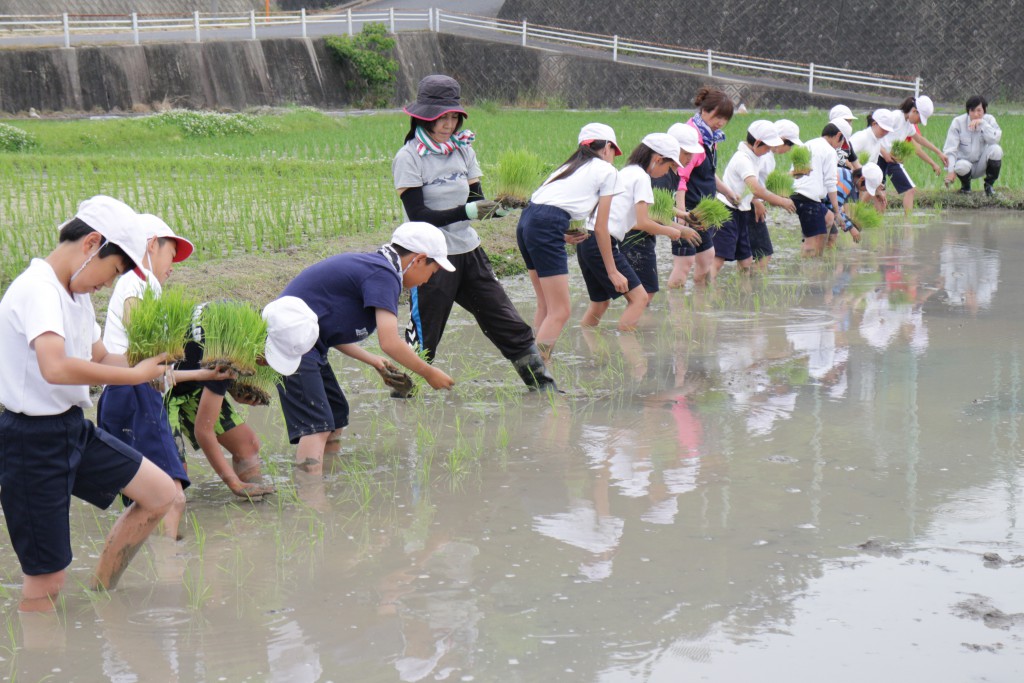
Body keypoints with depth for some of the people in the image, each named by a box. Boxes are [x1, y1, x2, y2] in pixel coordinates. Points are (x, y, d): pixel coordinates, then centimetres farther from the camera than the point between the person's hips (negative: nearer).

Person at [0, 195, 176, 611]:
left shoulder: (76, 295, 10)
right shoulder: (38, 289, -21)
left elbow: (100, 359, 20)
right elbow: (55, 368, -38)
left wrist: (148, 362, -1)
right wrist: (135, 375, -27)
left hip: (74, 429, 9)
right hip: (34, 441, -9)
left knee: (160, 494, 10)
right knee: (46, 582, -3)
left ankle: (97, 601, 20)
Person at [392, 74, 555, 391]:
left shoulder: (463, 149, 7)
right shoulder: (408, 157, -11)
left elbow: (476, 202, 6)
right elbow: (419, 216, -18)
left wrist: (498, 208, -16)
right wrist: (466, 212, -27)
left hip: (469, 252, 6)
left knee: (511, 326, 8)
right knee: (422, 342, 0)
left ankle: (544, 388, 17)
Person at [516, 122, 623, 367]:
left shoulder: (570, 166, 29)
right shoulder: (607, 171, 9)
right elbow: (600, 229, 8)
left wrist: (564, 235, 12)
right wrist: (612, 271, 14)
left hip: (525, 222, 8)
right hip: (546, 229, -8)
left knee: (546, 306, 17)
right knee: (560, 313, -6)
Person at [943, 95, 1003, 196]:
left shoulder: (989, 120, -5)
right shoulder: (958, 122, -11)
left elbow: (995, 139, -23)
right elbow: (950, 149, -16)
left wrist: (982, 123, -29)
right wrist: (951, 170, -29)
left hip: (982, 165, 2)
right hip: (964, 161, -2)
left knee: (996, 149, -26)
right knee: (962, 166, -37)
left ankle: (989, 184, -2)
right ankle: (965, 185, 2)